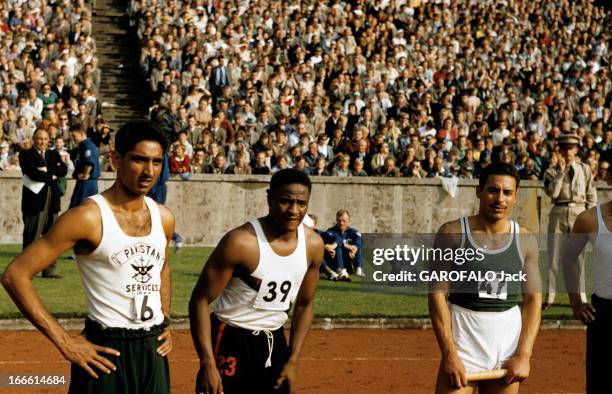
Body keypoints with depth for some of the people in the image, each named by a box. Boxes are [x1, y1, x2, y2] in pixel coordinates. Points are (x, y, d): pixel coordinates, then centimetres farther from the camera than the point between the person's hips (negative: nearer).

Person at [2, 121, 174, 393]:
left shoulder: (163, 218, 6)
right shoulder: (88, 217, -13)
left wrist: (166, 321, 14)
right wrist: (63, 341, -15)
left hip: (153, 350, 6)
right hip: (106, 353, -6)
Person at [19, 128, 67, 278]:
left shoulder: (54, 154, 19)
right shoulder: (26, 155, 3)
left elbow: (63, 170, 2)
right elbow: (33, 173, -13)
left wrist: (47, 169, -10)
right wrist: (52, 176, -5)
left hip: (52, 199, 5)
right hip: (35, 198, -5)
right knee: (32, 236, -6)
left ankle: (49, 269, 8)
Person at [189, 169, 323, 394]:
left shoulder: (313, 245, -2)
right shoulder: (242, 242, -20)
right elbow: (200, 300, -17)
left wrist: (293, 361, 6)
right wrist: (207, 364, -22)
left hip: (274, 342, 6)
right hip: (231, 342, -6)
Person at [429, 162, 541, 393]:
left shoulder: (525, 240, 5)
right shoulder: (452, 233, -3)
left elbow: (533, 300, 6)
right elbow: (437, 293, -6)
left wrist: (524, 355, -4)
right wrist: (449, 354, -14)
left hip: (509, 339, 3)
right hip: (463, 337, -3)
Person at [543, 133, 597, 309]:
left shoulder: (585, 170, 6)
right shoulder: (552, 171, 2)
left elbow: (592, 196, 9)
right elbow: (552, 192, -15)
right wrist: (561, 171, -16)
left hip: (579, 214, 0)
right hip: (559, 214, 0)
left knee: (578, 257, 3)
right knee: (554, 257, 3)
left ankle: (581, 297, 10)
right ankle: (550, 296, 10)